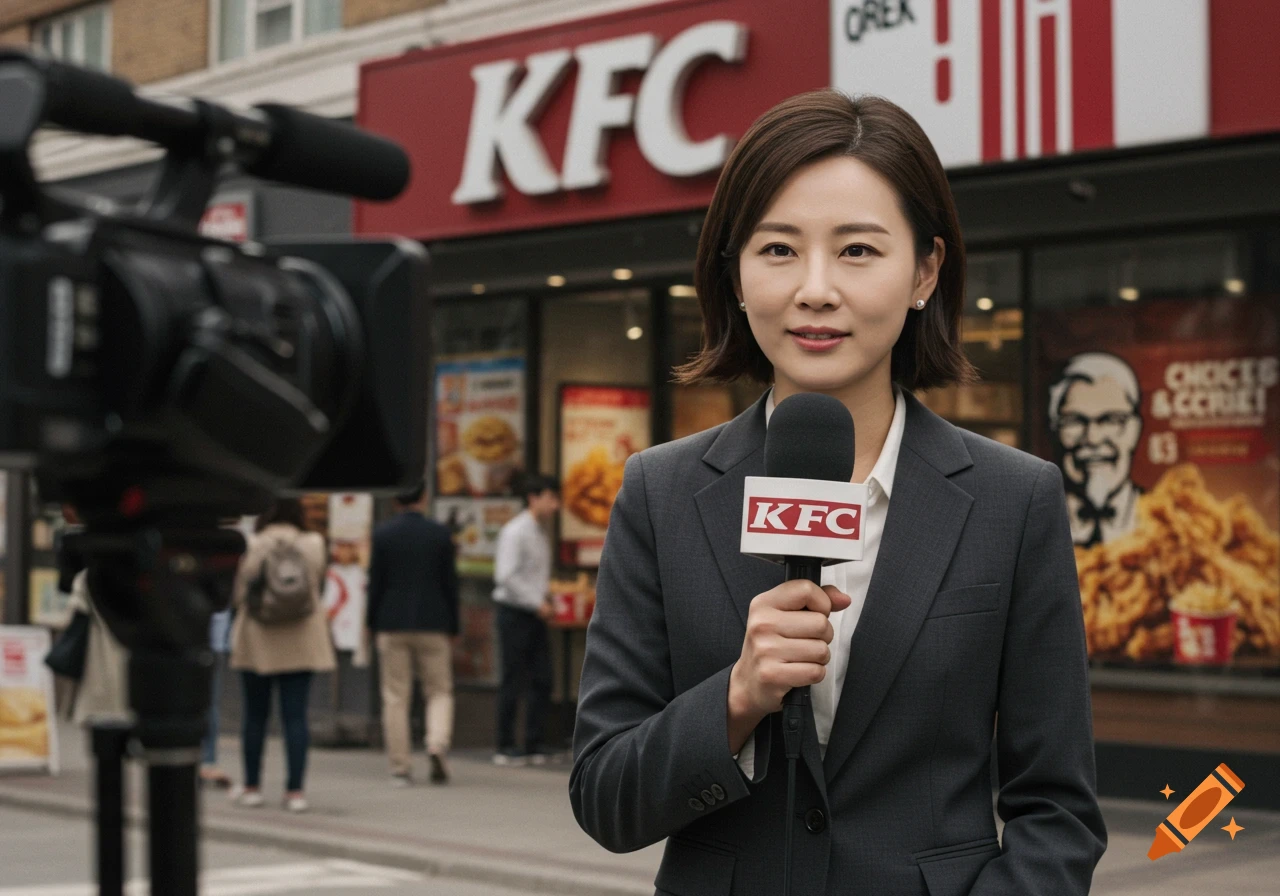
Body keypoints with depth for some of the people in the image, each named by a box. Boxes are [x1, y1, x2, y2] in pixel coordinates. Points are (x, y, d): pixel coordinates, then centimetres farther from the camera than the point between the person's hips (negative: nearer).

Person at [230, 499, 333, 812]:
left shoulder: (251, 546, -7)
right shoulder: (314, 544, -3)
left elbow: (238, 593, -3)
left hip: (257, 638, -1)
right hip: (301, 641, 1)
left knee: (255, 713, 10)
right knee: (295, 715, 2)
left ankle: (252, 786, 17)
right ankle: (295, 790, -1)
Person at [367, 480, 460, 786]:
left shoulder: (382, 534, -3)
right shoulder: (440, 533, -1)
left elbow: (375, 582, -2)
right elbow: (450, 583, 2)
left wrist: (372, 623, 8)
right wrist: (452, 627, 9)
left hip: (392, 626, 0)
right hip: (433, 624, 0)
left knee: (395, 698, 5)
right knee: (439, 691, 10)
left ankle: (399, 768, 4)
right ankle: (437, 745, -13)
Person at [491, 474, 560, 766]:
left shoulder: (542, 534, 15)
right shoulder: (515, 532, -12)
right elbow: (506, 576, -20)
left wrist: (547, 598, 7)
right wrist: (538, 603, -17)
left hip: (535, 614, 8)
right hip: (514, 612, -8)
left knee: (542, 679, 5)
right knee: (514, 681, -3)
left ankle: (534, 744, 12)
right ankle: (505, 748, 4)